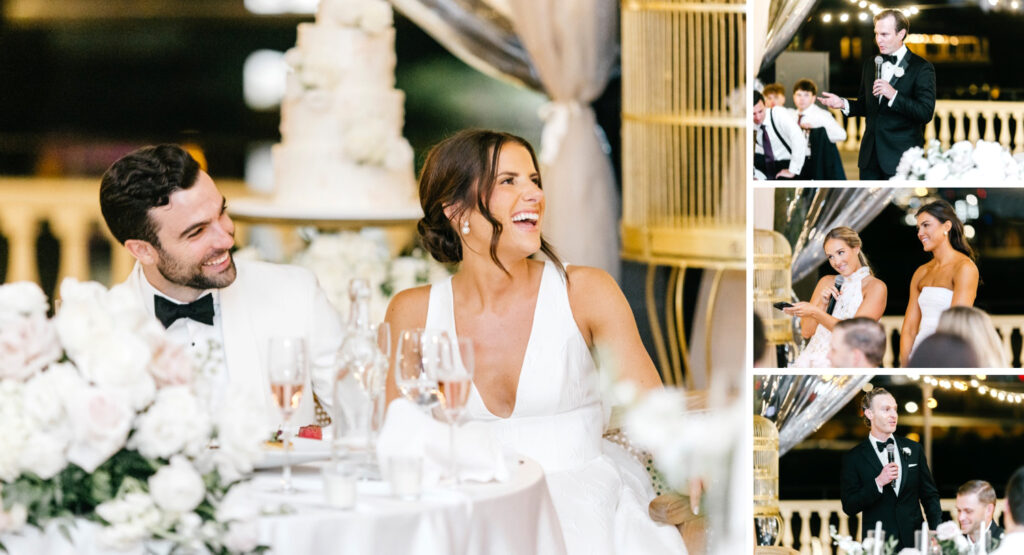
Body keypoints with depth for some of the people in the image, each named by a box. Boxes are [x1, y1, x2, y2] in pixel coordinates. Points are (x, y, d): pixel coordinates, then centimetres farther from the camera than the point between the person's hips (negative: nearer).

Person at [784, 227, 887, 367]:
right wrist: (822, 303, -2)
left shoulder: (875, 287, 0)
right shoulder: (826, 283, 17)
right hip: (812, 355, 5)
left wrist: (815, 312, -18)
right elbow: (806, 332, 14)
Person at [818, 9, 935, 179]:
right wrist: (843, 104, 1)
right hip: (870, 156, 6)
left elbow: (926, 114, -13)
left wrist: (894, 95, -24)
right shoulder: (870, 64, 15)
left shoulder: (922, 68, -6)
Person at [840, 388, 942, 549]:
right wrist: (878, 482, -17)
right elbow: (849, 507, -5)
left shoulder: (913, 449, 10)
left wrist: (937, 533, 1)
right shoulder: (854, 458, 0)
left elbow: (930, 496, 13)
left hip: (914, 541, 3)